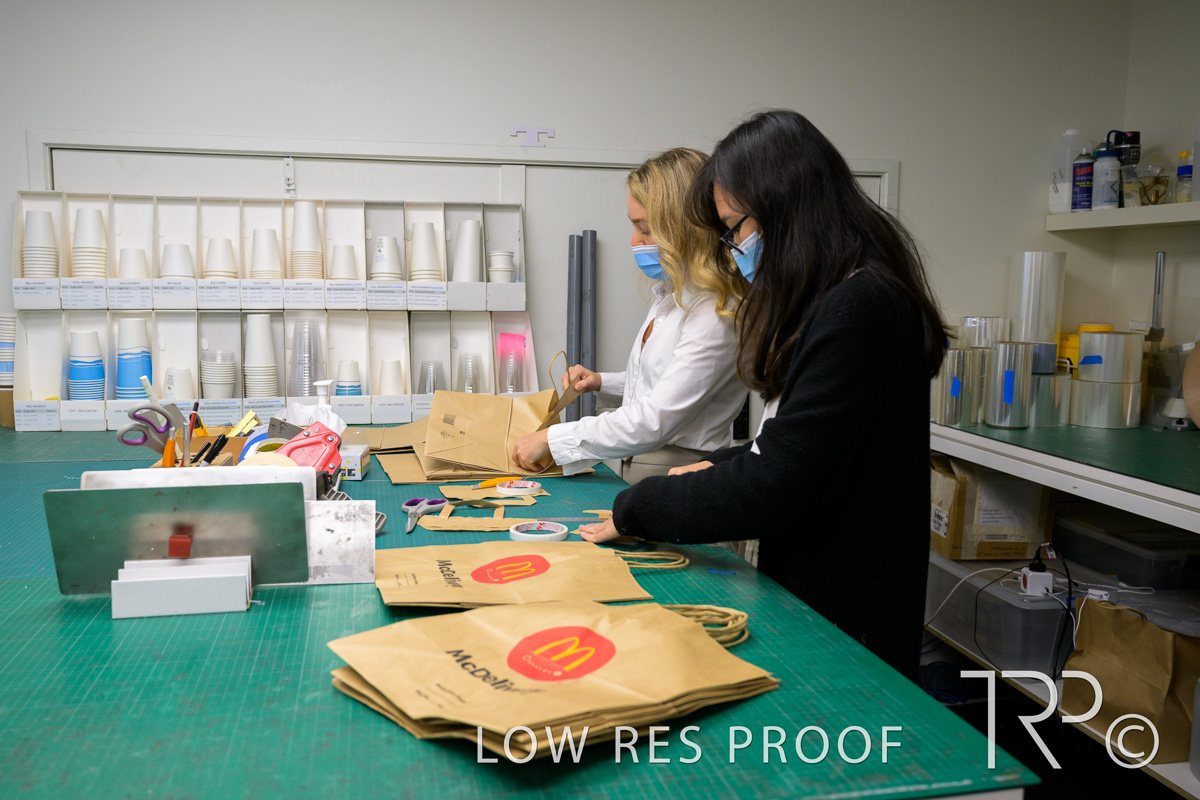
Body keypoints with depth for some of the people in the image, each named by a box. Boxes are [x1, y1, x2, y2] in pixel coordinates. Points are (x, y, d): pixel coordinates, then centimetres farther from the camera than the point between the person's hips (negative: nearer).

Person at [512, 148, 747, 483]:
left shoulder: (716, 313, -16)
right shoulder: (671, 293, 15)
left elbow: (653, 423, -20)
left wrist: (551, 440, -14)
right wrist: (601, 381, 14)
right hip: (638, 469, 8)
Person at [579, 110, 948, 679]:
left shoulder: (858, 310, -22)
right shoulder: (836, 300, 10)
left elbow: (776, 485, -23)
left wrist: (635, 509, -13)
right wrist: (722, 467, 5)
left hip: (845, 625, -9)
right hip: (809, 593, 9)